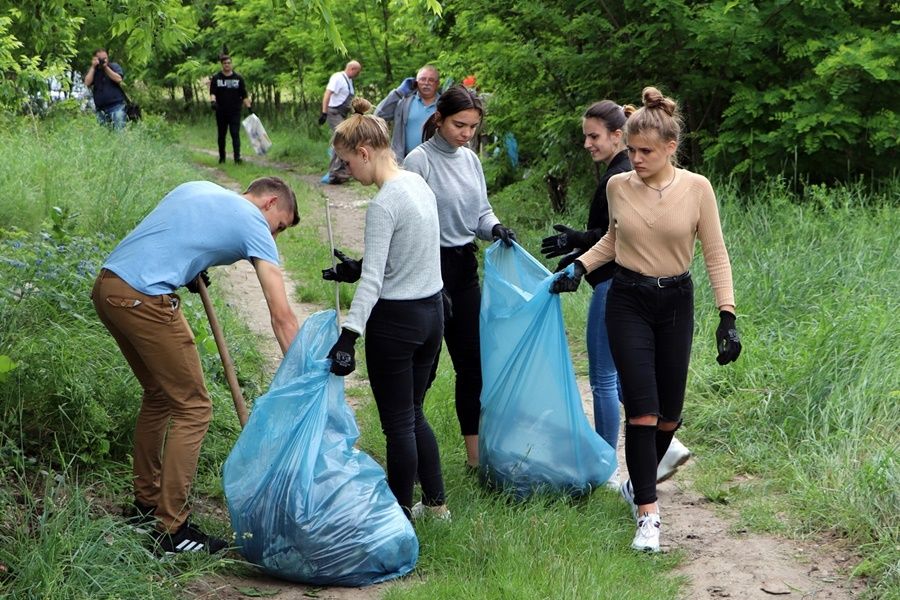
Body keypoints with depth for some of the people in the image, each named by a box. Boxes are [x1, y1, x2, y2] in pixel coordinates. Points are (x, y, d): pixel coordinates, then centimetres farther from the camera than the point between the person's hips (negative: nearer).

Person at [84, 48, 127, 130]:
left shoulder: (114, 66, 9)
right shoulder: (92, 70, 14)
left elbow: (119, 79, -8)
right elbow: (87, 83, -3)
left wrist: (106, 67, -9)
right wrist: (93, 67, -5)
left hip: (116, 106, -3)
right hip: (100, 108, 3)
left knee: (119, 130, -14)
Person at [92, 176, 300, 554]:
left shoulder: (198, 188, 22)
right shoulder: (254, 226, 1)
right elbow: (282, 315, -4)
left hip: (106, 286, 9)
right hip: (144, 299, -9)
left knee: (158, 394, 23)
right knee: (193, 409, 0)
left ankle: (146, 505, 32)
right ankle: (172, 530, 0)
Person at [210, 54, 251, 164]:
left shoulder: (238, 78, 6)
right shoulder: (216, 78, 5)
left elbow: (244, 95, 7)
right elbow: (212, 93, -4)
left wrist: (249, 108, 0)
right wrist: (213, 101, -24)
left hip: (235, 112, -1)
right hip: (221, 113, 1)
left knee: (235, 134, -10)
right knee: (221, 135, 10)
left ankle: (237, 157, -17)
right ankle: (222, 157, 22)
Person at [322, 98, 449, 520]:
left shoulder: (383, 204, -21)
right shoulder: (419, 184, 5)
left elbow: (373, 280, -27)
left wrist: (348, 336, -31)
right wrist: (357, 268, 21)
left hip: (395, 319, -9)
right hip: (432, 311, 9)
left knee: (398, 423, 4)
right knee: (413, 414, 22)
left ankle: (402, 516, 16)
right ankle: (435, 502, 31)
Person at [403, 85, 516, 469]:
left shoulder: (470, 160, 9)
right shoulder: (420, 161, -12)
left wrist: (494, 228, -8)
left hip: (464, 266, 7)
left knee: (472, 362, 10)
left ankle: (476, 454, 18)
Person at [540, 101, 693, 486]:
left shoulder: (620, 178, -17)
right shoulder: (622, 173, 14)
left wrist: (575, 241, -25)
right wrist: (577, 256, 19)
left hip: (616, 285, -10)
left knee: (603, 377, 0)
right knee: (616, 375, 16)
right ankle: (664, 446, 14)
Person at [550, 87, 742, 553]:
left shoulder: (696, 188, -9)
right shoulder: (618, 186, -3)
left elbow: (715, 254, -4)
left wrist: (727, 316, -10)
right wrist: (580, 268, 4)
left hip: (676, 303, 0)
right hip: (628, 302, 0)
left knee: (669, 413, 8)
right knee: (642, 409, -11)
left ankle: (640, 482, 35)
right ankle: (648, 514, -8)